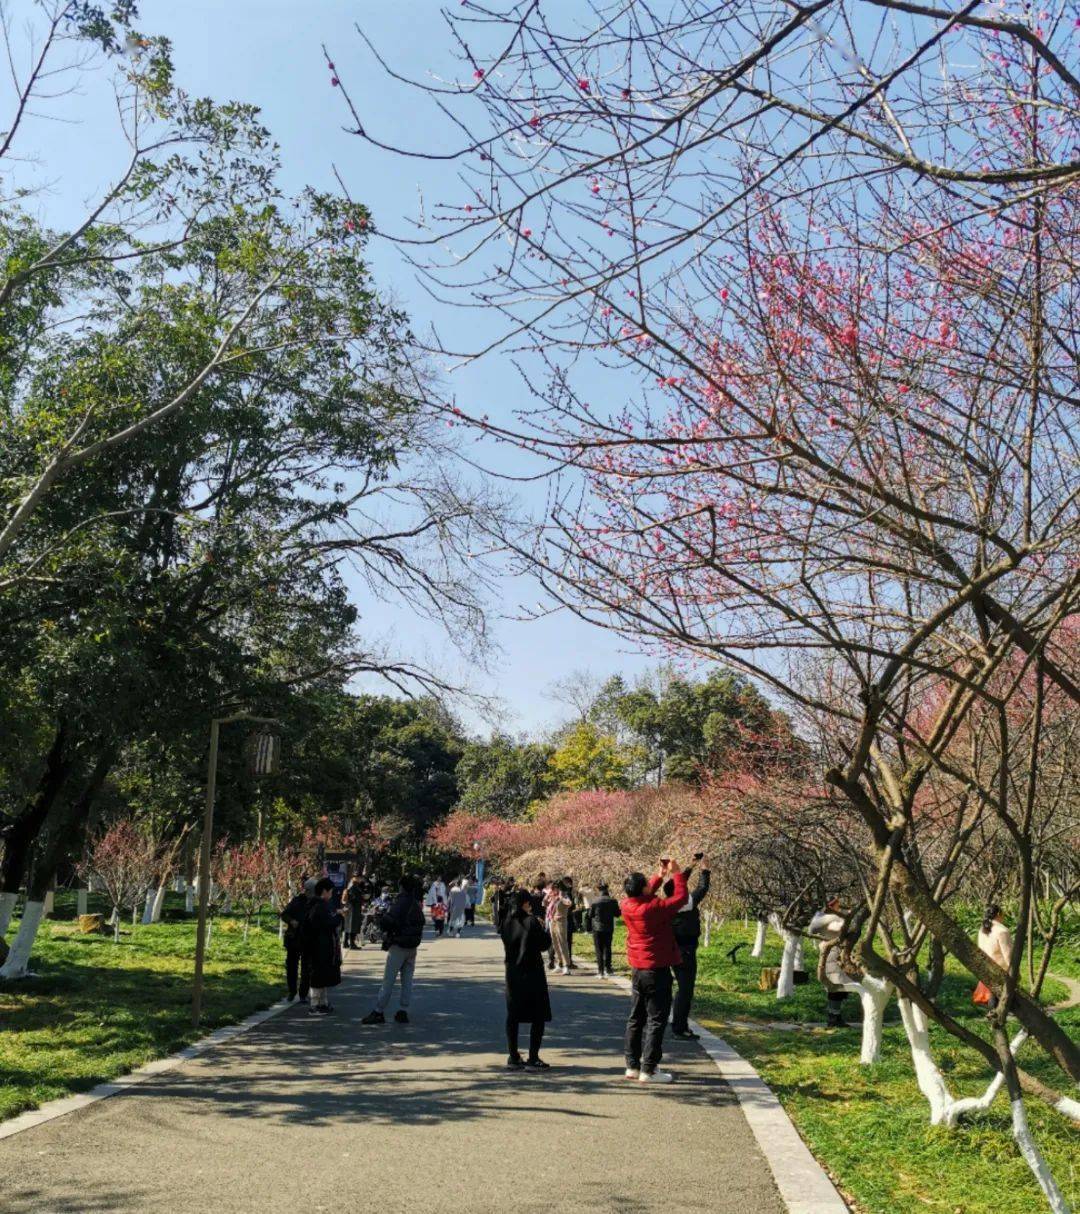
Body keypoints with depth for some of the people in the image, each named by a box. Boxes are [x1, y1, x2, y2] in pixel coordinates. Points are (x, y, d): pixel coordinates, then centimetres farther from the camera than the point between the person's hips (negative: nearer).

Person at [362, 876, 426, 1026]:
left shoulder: (398, 903, -15)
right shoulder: (417, 905, 8)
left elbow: (386, 921, -24)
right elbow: (421, 923, 17)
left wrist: (382, 914, -4)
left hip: (398, 947, -7)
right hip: (413, 947, 7)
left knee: (388, 981, -2)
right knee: (407, 981, 10)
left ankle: (378, 1012, 1)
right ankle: (403, 1012, 11)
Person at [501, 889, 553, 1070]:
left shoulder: (506, 922, 2)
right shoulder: (531, 922, -15)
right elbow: (545, 943, -11)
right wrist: (542, 930, 7)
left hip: (512, 972, 6)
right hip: (532, 972, -6)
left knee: (512, 1016, 12)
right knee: (539, 1016, 4)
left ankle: (513, 1057, 16)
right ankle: (533, 1058, 2)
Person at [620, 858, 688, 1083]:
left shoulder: (627, 906, -3)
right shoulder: (653, 908, -23)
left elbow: (644, 894, 18)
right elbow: (680, 898, -12)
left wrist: (661, 875, 15)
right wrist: (677, 874, 0)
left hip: (637, 969, 7)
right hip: (657, 970, -7)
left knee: (636, 1018, 15)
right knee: (656, 1020, -1)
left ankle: (632, 1066, 21)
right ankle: (649, 1070, -1)